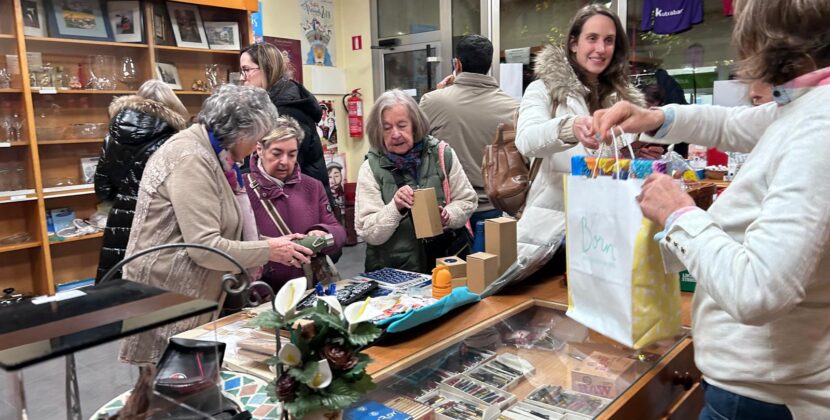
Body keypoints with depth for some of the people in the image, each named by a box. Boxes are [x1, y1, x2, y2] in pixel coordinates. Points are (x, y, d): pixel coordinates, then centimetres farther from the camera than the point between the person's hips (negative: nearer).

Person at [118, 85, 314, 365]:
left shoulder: (211, 154, 11)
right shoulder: (191, 158, -19)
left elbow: (219, 230, 13)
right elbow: (205, 246, -24)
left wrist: (270, 245, 3)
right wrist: (268, 251, -15)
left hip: (189, 296, 9)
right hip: (167, 297, -9)